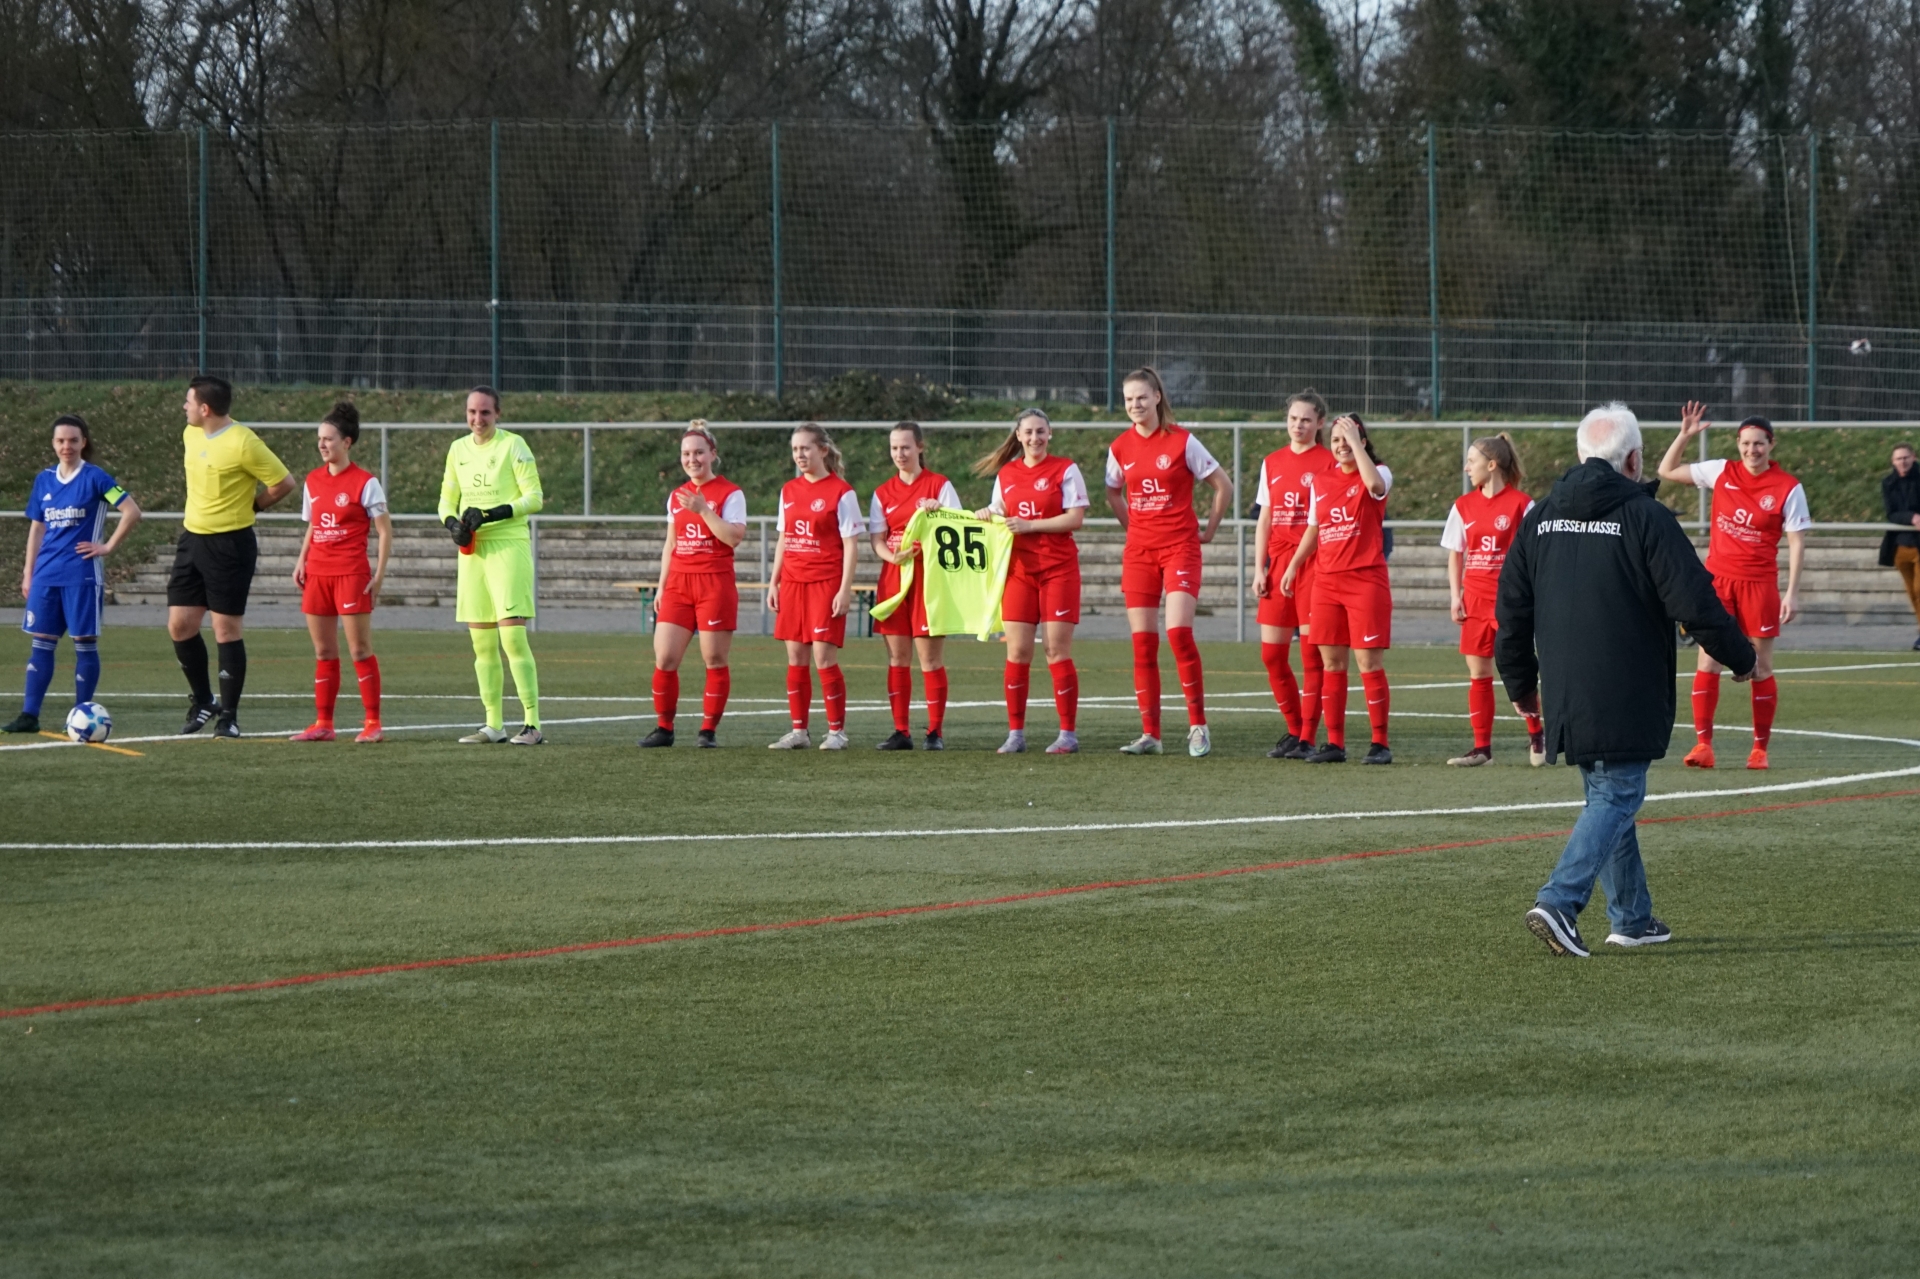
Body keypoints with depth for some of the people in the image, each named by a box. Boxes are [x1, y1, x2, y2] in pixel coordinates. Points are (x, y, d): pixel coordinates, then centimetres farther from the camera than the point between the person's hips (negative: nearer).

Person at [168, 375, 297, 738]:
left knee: (226, 629, -3)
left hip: (230, 544, -7)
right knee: (179, 625, 4)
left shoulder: (243, 444, -17)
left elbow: (284, 483, -11)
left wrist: (249, 506, 0)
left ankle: (228, 715, 6)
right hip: (192, 540, 7)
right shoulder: (190, 435, 7)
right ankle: (203, 701, 21)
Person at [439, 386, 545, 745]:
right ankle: (494, 725, 13)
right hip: (471, 549, 6)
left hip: (509, 544, -6)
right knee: (481, 643, 7)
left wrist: (494, 514, -19)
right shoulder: (458, 449, 13)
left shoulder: (514, 446, -4)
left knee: (512, 636, -13)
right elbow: (447, 498, 20)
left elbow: (535, 497, -8)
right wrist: (452, 523, -2)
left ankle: (533, 724, -12)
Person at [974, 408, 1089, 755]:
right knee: (1017, 651, -1)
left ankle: (1068, 733, 0)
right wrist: (988, 516, -1)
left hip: (1058, 569, -4)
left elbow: (1076, 517, -10)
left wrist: (1029, 525, -14)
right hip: (1019, 569, 4)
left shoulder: (1065, 470, -2)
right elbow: (1000, 516, 22)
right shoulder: (1006, 474, 12)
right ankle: (1015, 733, 4)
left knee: (1057, 650, -5)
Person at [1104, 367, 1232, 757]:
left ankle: (1198, 726, -7)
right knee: (1142, 642, 1)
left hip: (1180, 546, -4)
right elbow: (1113, 494, 24)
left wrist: (1208, 531, 2)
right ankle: (1150, 734, 6)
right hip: (1138, 551, 4)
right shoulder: (1121, 447, 6)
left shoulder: (1182, 442, -6)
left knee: (1179, 633, -17)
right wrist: (1133, 527, 14)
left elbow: (1224, 487, 0)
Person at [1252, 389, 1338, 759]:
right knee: (1271, 653, 5)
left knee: (1312, 653, -5)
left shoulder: (1329, 462, -4)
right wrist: (1259, 570, 8)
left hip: (1315, 563, -6)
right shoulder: (1272, 463, 13)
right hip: (1279, 563, 6)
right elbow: (1264, 522, 15)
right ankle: (1294, 730, 20)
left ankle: (1307, 738, -1)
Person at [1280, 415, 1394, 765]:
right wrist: (1293, 566, 16)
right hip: (1326, 581, 5)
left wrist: (1356, 442, -21)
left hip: (1366, 580, -5)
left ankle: (1380, 743, -1)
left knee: (1368, 662, -7)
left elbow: (1374, 484, -28)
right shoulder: (1322, 481, 13)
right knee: (1331, 663, 5)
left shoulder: (1378, 473, -2)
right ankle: (1334, 743, 10)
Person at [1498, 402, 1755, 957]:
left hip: (1565, 697, 6)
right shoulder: (1645, 517, -11)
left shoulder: (1541, 517, 8)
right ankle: (1559, 902, -20)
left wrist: (1520, 680, 24)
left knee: (1607, 796, 17)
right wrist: (1740, 658, 3)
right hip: (1625, 702, -6)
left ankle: (1632, 917, 21)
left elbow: (1511, 606, 12)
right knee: (1616, 797, -4)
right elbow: (1694, 600, -12)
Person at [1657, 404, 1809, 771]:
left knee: (1760, 668, 3)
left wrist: (1792, 593, -10)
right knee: (1707, 662, -5)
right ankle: (1703, 744, -3)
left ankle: (1760, 748, 11)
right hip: (1717, 578, 2)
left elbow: (1797, 542, -4)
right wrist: (1685, 435, -3)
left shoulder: (1788, 488, -5)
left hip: (1759, 582, -2)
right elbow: (1667, 471, 11)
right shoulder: (1721, 472, 3)